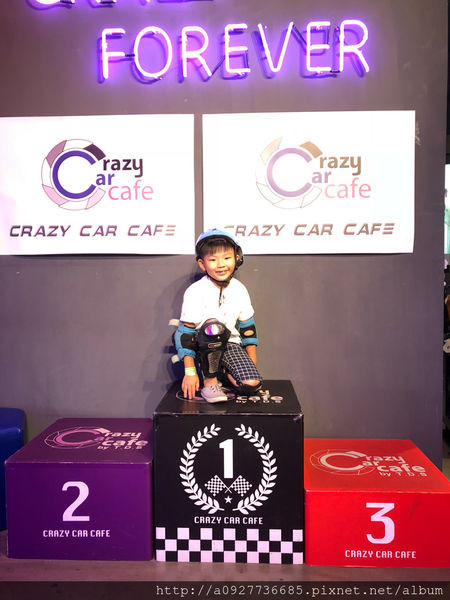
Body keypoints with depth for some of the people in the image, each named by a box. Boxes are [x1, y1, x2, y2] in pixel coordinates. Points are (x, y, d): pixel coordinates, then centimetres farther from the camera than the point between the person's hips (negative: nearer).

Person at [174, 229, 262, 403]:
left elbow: (248, 329, 8)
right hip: (205, 347, -3)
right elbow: (186, 333, -15)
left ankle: (227, 372, 12)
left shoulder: (239, 290, -1)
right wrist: (190, 372, -19)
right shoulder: (195, 292, -16)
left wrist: (253, 366, 5)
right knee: (213, 328, -38)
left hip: (231, 344, 3)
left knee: (252, 384, -21)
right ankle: (209, 380, -18)